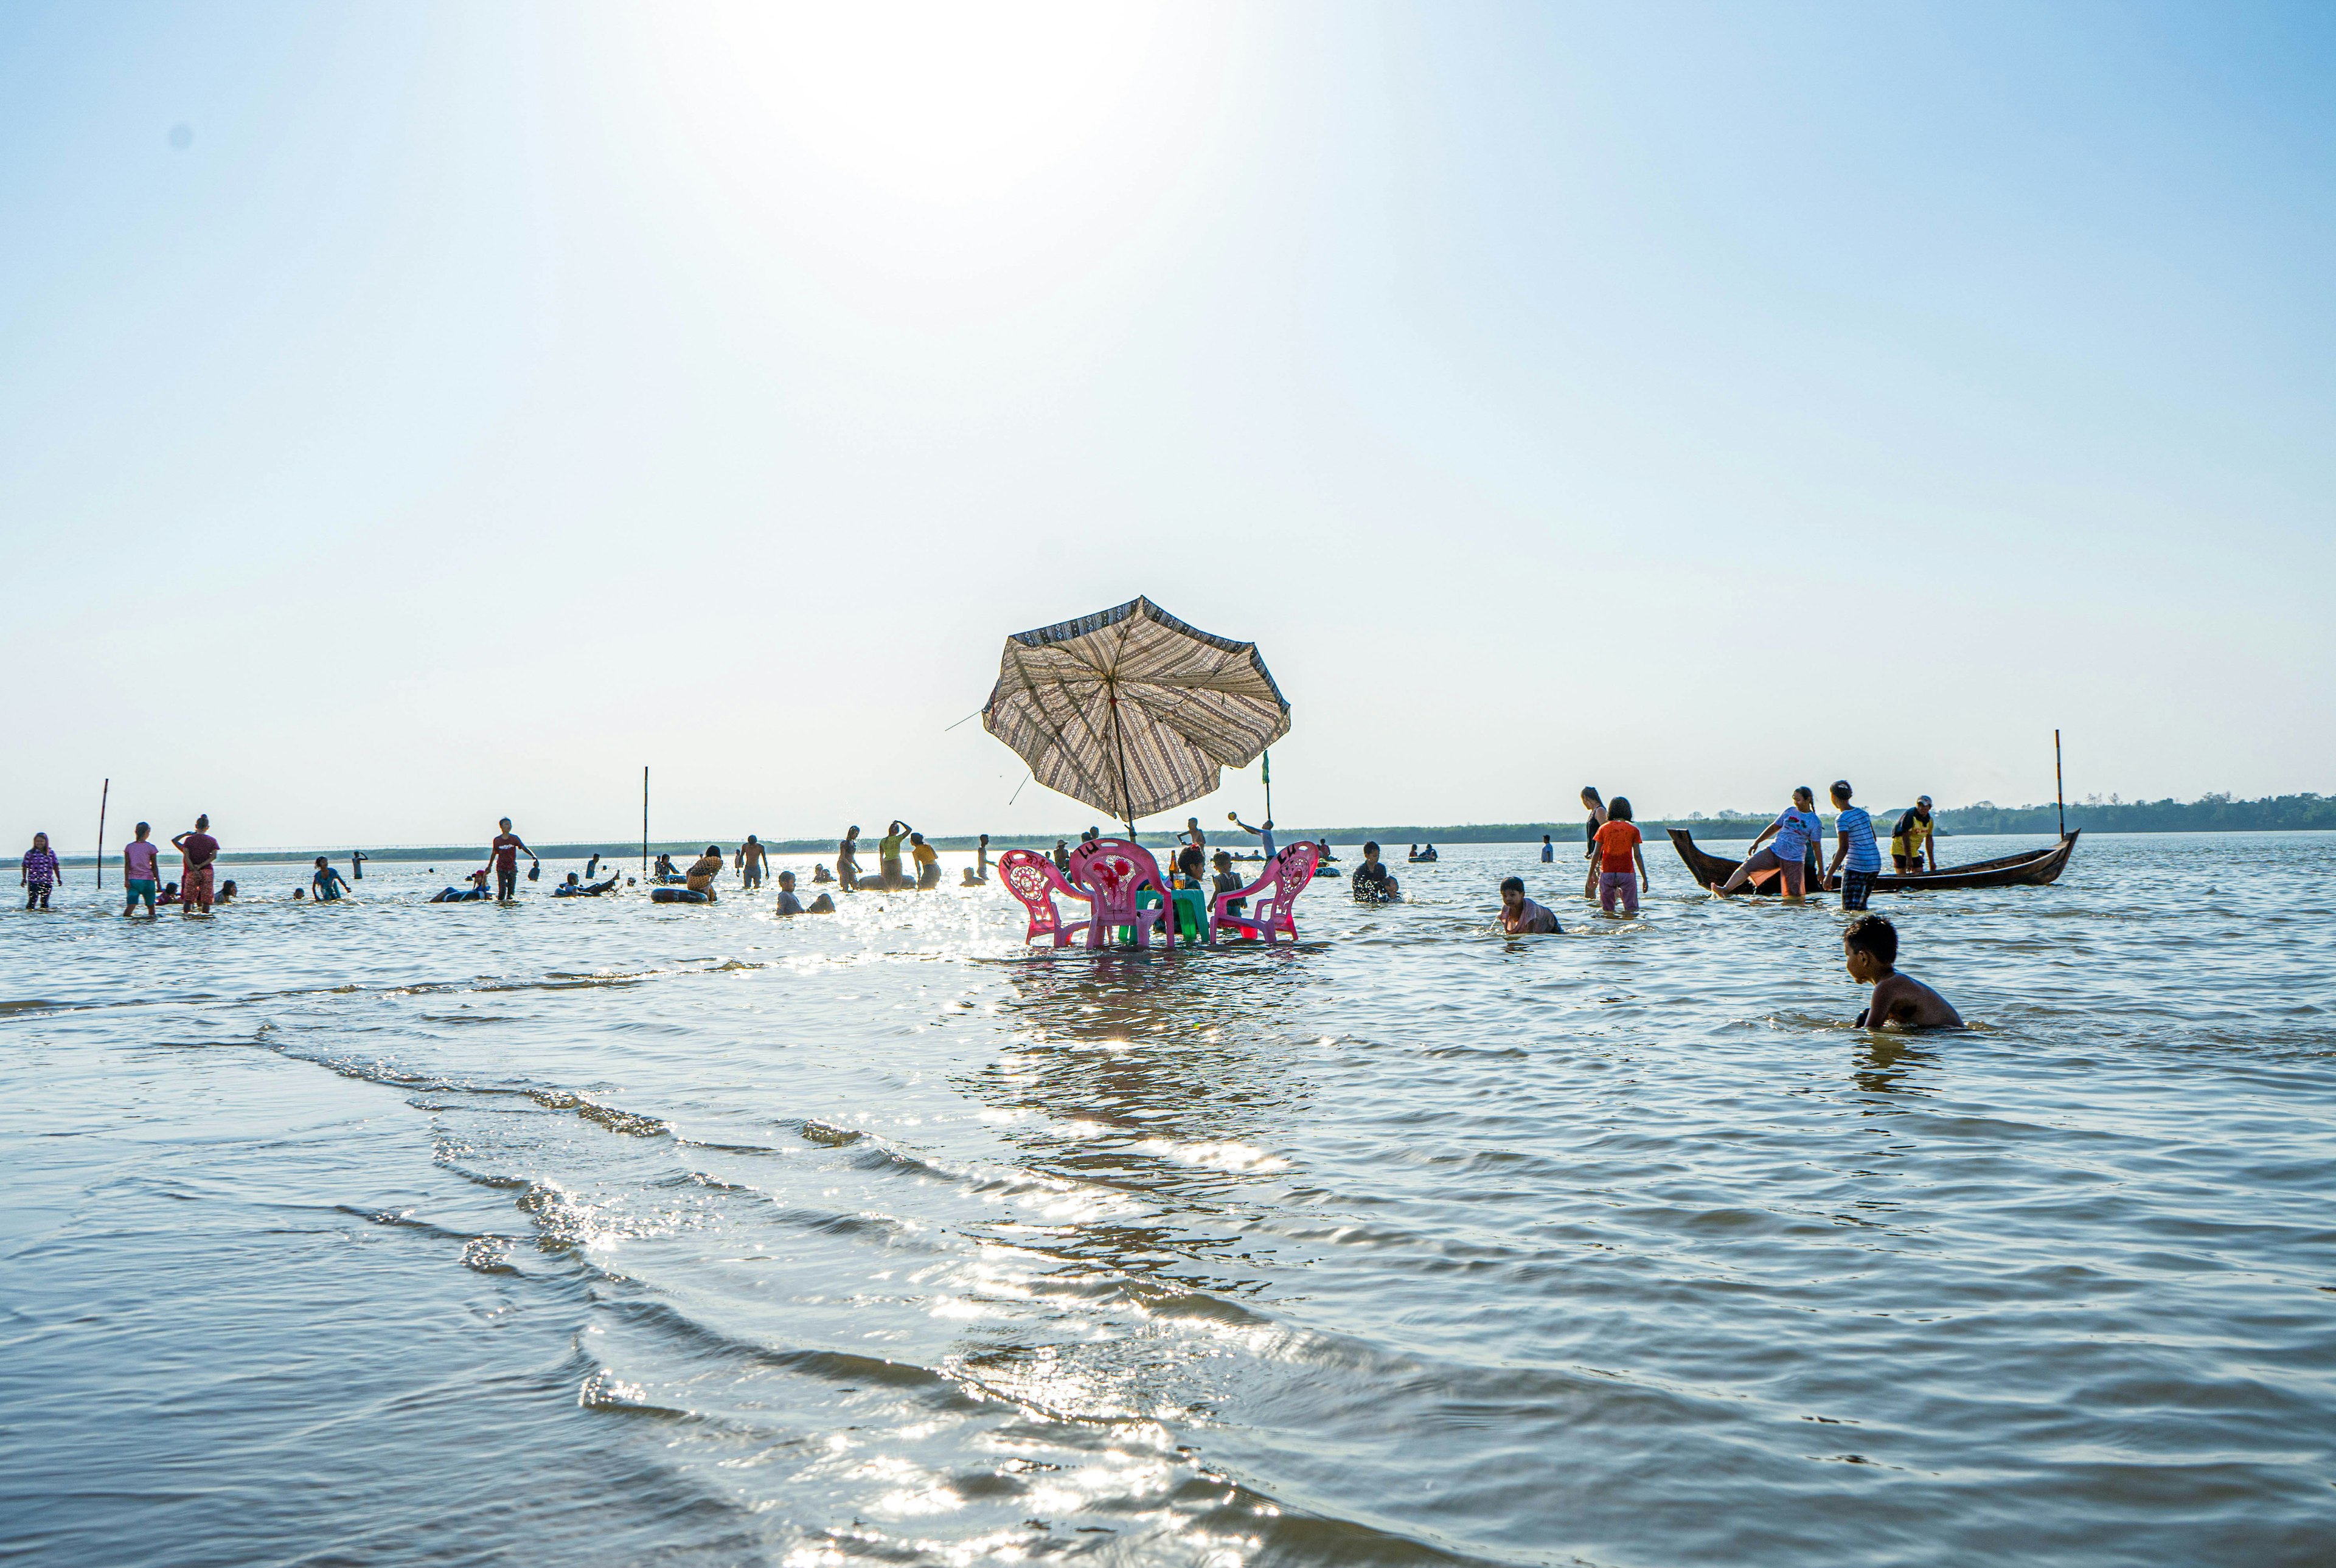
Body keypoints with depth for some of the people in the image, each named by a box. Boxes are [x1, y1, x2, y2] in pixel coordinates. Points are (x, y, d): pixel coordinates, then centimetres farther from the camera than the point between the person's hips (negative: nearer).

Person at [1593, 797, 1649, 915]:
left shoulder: (1604, 828, 3)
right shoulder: (1633, 829, 0)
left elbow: (1597, 853, 2)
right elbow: (1637, 855, -2)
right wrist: (1644, 878, 3)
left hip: (1607, 873, 1)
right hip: (1626, 873, -1)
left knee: (1607, 910, 8)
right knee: (1631, 909, 1)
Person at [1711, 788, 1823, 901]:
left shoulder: (1814, 822, -2)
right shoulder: (1789, 811, 9)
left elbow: (1816, 847, 0)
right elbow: (1774, 827, 19)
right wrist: (1757, 842, 19)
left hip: (1794, 859, -3)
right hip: (1774, 851, 3)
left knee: (1793, 894, -7)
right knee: (1747, 865, -15)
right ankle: (1725, 891, -26)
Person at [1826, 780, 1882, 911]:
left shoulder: (1842, 819, -12)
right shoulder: (1862, 812, 11)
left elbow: (1844, 848, -19)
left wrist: (1830, 874, -20)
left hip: (1856, 866, -8)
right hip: (1875, 865, 8)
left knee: (1849, 908, -6)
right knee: (1861, 906, 17)